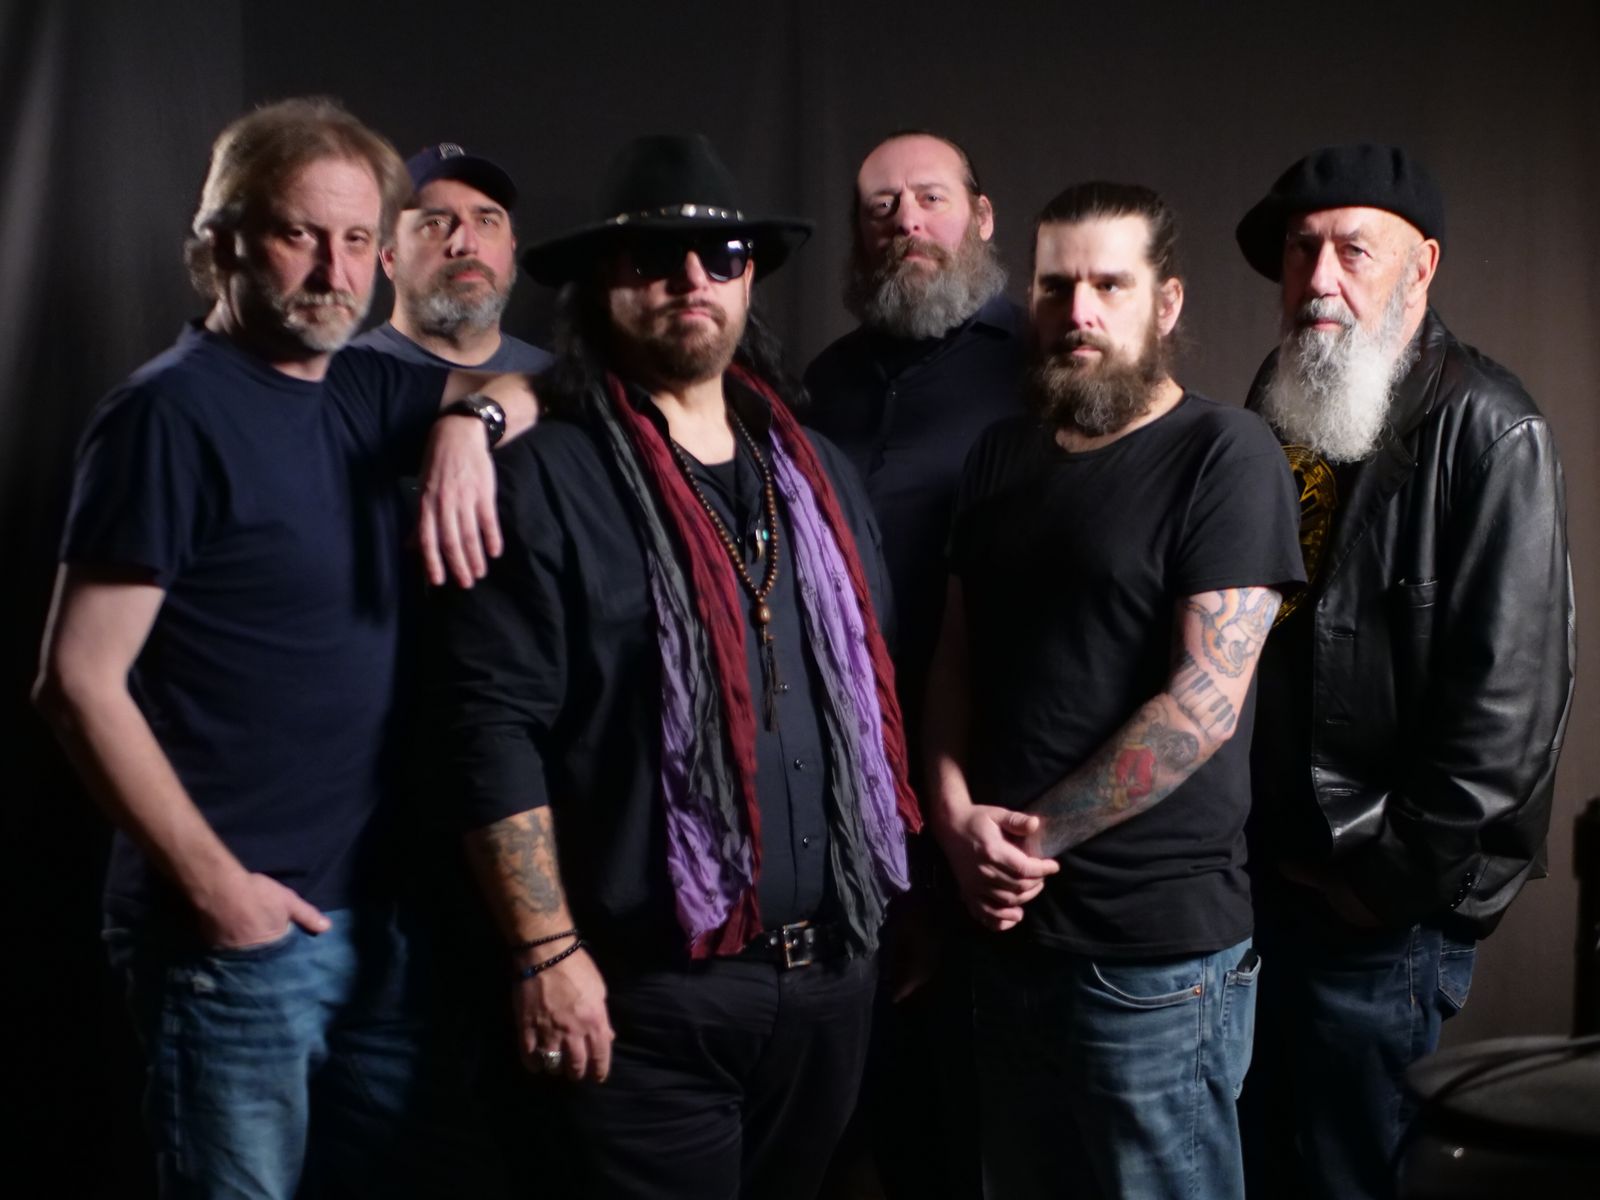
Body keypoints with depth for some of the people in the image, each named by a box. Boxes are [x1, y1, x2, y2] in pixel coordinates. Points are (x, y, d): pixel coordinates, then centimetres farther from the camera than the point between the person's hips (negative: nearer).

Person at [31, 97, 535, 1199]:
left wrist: (468, 419, -10)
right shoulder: (173, 413, -13)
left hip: (381, 908, 8)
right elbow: (79, 681, -16)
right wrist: (211, 882, -16)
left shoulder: (360, 391, 8)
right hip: (244, 924, -7)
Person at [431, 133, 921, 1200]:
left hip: (837, 973, 6)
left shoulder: (820, 475, 11)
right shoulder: (551, 482, -8)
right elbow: (496, 727, -12)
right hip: (652, 992, -6)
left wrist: (912, 900, 12)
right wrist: (548, 953, -14)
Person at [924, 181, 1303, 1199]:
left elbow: (1205, 698, -16)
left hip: (1158, 950, -6)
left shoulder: (1226, 456, -9)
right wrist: (957, 815, -4)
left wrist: (1036, 834, -11)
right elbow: (956, 656, 13)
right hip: (1007, 925, 6)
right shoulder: (1003, 455, 12)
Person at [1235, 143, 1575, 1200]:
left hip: (1383, 914, -7)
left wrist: (1394, 878, -15)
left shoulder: (1487, 431, -13)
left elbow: (1512, 698, -17)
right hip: (1258, 879, 7)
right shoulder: (1275, 417, 11)